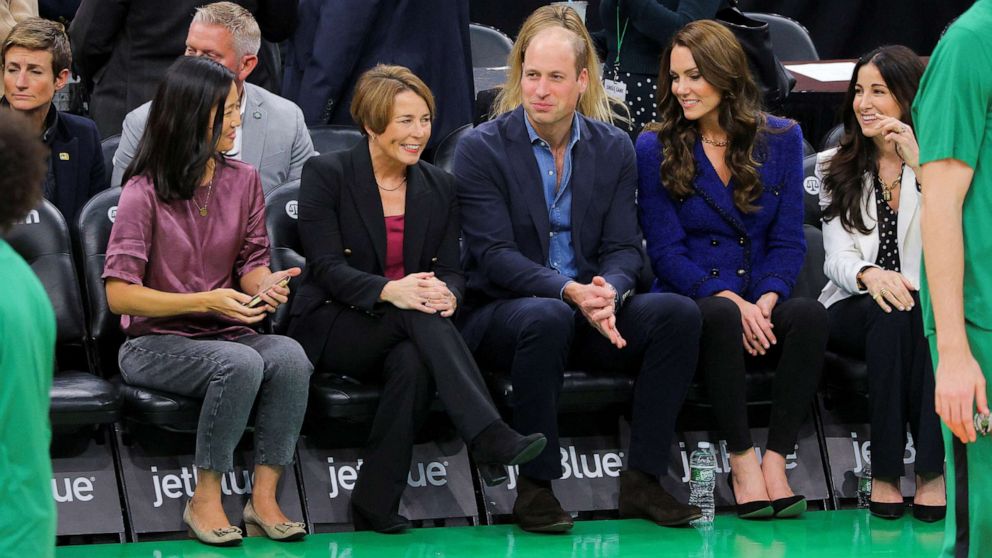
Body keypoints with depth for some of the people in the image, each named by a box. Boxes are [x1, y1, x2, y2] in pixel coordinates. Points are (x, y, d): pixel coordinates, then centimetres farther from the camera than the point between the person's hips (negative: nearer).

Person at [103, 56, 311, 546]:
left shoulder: (243, 182, 7)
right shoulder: (144, 193, -9)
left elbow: (252, 262, 11)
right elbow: (119, 294, -12)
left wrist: (264, 283, -15)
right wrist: (205, 302, -22)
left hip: (226, 335, 5)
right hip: (154, 343, -5)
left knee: (289, 355, -29)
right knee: (240, 363, -35)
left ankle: (264, 500, -25)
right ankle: (205, 501, -22)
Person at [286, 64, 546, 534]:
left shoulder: (437, 187, 11)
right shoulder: (326, 174, -3)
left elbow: (450, 270, 6)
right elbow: (327, 267, -12)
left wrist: (446, 294, -21)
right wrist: (390, 291, -32)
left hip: (403, 334, 3)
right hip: (329, 328, -3)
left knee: (414, 362, -35)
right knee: (418, 315, -35)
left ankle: (375, 506, -32)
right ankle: (489, 436, -48)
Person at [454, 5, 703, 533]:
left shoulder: (614, 148, 8)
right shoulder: (481, 149, -4)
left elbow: (624, 248, 3)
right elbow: (494, 254, -13)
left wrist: (609, 291, -22)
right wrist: (571, 292, -27)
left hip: (593, 311, 4)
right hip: (501, 309, -4)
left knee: (678, 312, -22)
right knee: (547, 317, -38)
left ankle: (641, 480, -18)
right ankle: (534, 487, -28)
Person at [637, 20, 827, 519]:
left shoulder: (780, 138, 9)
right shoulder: (656, 149, 2)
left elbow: (788, 241, 6)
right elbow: (666, 252, -3)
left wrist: (766, 300, -14)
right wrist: (730, 301, -18)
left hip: (762, 304, 2)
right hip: (691, 304, -2)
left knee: (809, 314, -32)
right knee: (721, 317, -37)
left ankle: (775, 459, -31)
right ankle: (742, 459, -28)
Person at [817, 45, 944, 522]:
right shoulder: (836, 168, 12)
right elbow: (838, 258, 0)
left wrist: (919, 165, -19)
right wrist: (870, 276, -24)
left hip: (928, 305, 0)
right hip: (855, 307, 0)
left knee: (931, 316, -36)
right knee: (892, 317, -34)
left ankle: (932, 471, -37)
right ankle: (884, 472, -34)